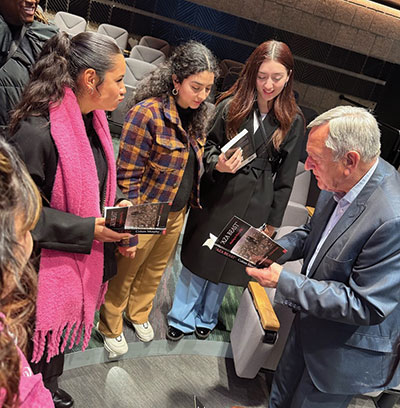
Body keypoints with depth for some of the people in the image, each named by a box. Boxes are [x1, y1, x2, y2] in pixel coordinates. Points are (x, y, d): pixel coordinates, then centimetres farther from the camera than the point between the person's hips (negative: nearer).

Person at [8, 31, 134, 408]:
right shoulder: (37, 132, -26)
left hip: (85, 259, 8)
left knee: (63, 323, 26)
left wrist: (117, 206, -3)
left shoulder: (94, 121, 2)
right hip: (46, 262, -8)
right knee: (41, 333, 13)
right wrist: (87, 230, -24)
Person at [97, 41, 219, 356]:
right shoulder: (148, 113, -22)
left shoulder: (197, 116, 1)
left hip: (178, 212, 7)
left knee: (155, 270, 25)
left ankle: (138, 314, 52)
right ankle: (111, 327, 41)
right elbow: (128, 174, -19)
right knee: (125, 274, 14)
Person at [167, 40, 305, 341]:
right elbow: (210, 143, 5)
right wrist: (217, 164, -18)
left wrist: (273, 221, 3)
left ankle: (206, 318, 41)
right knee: (199, 256, 11)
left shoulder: (293, 122, -3)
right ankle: (182, 318, 33)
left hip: (254, 204, 1)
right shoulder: (232, 105, -5)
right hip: (217, 195, 0)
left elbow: (285, 176, 2)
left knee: (228, 262, 16)